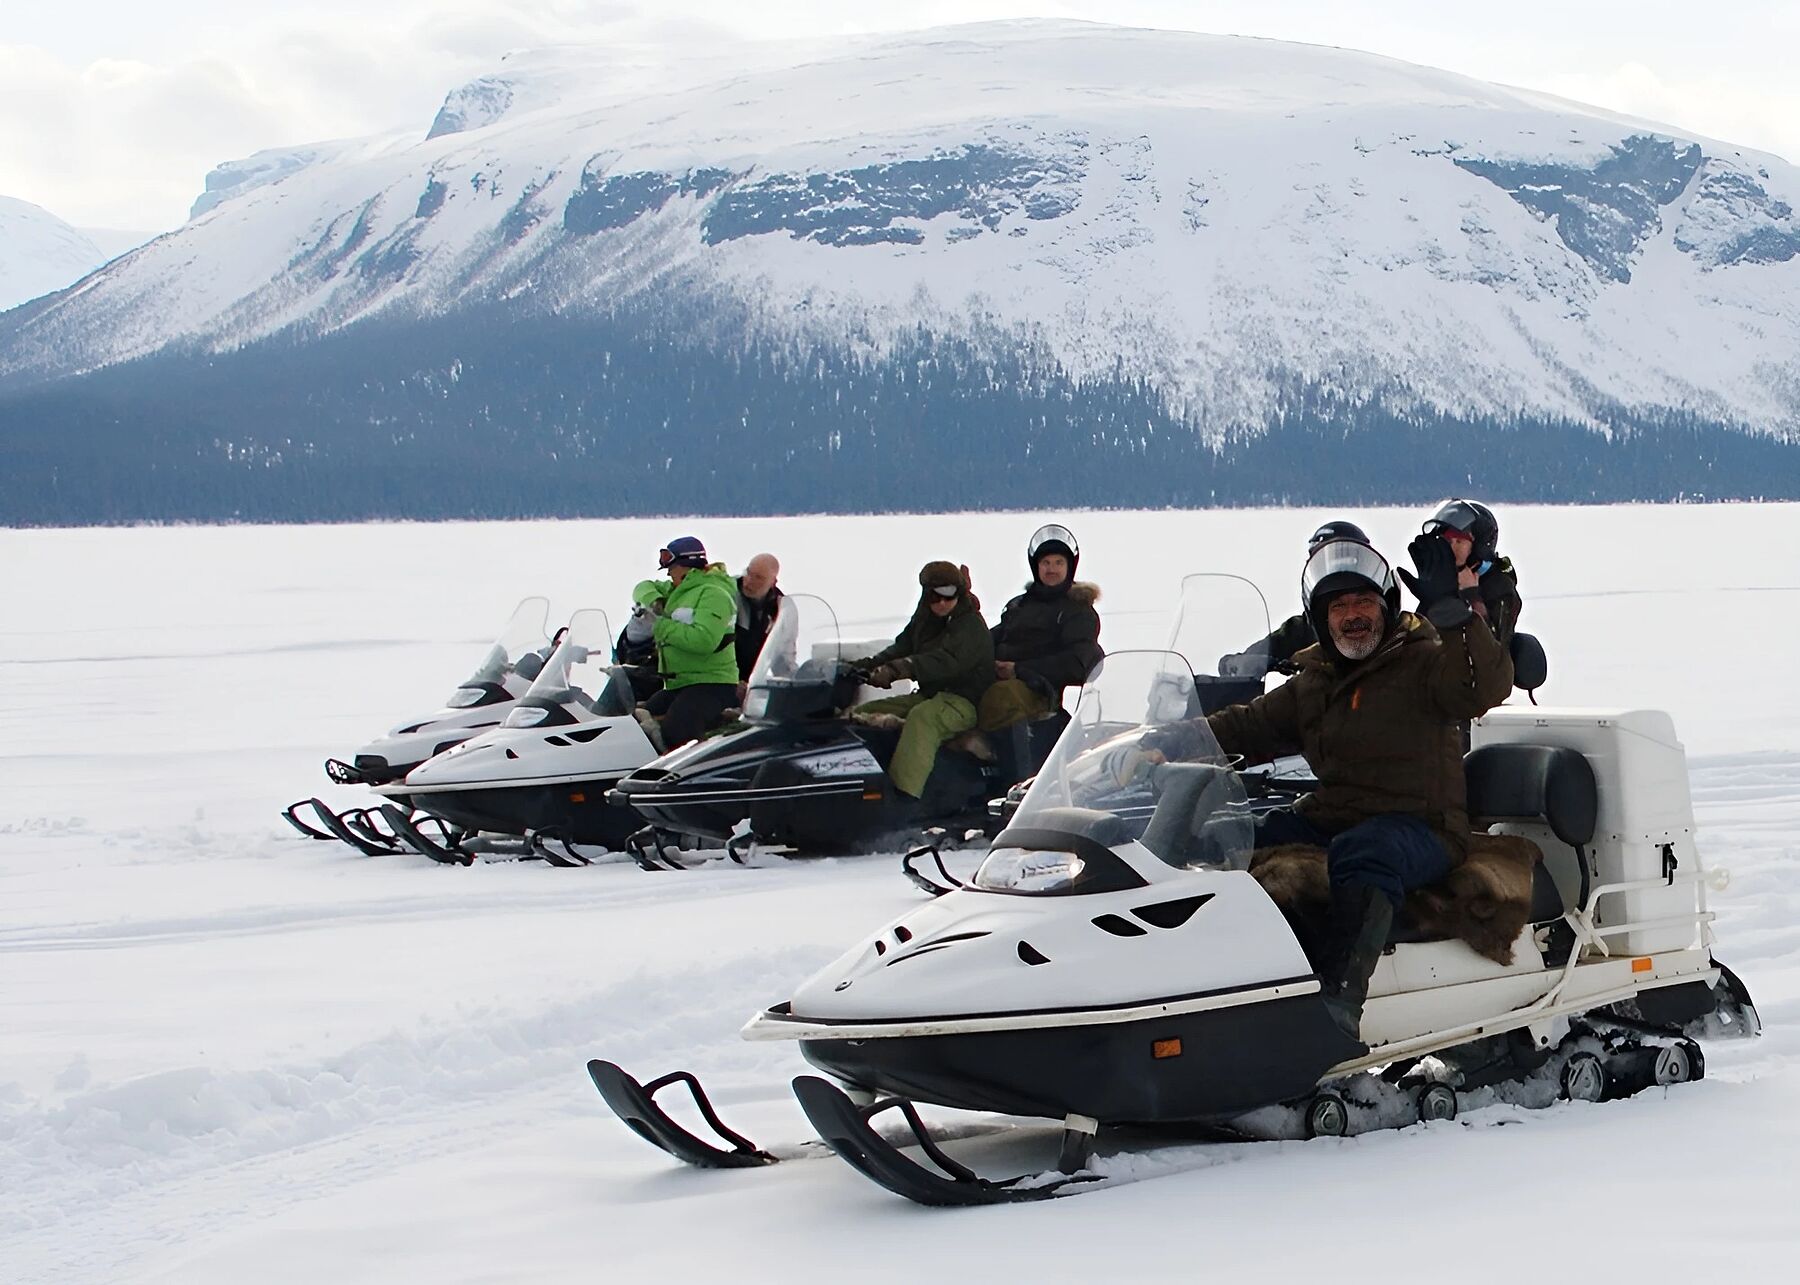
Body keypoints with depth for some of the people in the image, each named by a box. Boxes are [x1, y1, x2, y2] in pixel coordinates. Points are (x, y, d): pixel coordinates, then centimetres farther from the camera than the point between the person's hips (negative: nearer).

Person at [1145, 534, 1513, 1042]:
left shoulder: (1425, 661, 0)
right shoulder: (1312, 682, 20)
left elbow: (1487, 685, -19)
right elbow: (1246, 727, 18)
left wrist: (1447, 610, -30)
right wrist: (1169, 741, 3)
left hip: (1420, 826, -7)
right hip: (1330, 822, 7)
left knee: (1361, 853, -39)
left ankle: (1337, 997, -54)